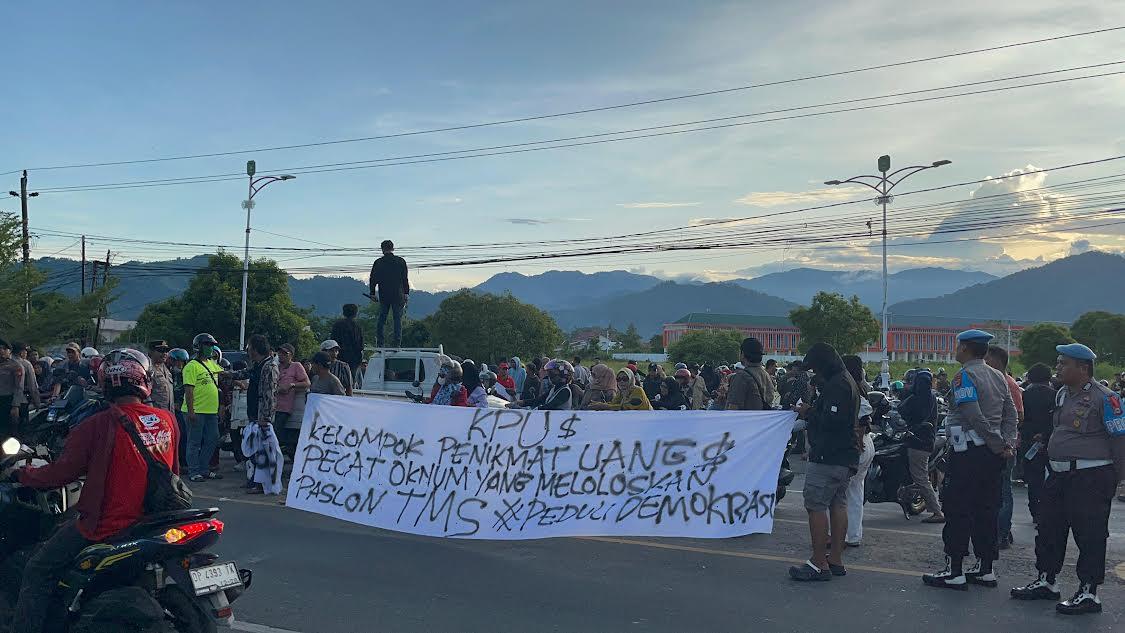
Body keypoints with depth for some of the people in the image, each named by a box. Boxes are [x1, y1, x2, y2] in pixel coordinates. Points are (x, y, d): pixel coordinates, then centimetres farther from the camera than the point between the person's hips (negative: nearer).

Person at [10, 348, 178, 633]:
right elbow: (173, 470, 12)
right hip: (154, 519, 6)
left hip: (105, 526, -6)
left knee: (37, 573, 8)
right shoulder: (168, 420, -1)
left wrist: (23, 474, 8)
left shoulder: (98, 425, -17)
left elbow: (62, 472, -10)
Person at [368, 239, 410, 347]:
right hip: (398, 295, -1)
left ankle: (379, 344, 6)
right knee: (397, 319, 3)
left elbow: (372, 279, 4)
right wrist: (406, 293, 7)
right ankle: (397, 343, -3)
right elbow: (405, 279, 1)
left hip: (383, 296, 1)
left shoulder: (378, 262, 2)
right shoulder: (401, 261, 1)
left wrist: (373, 293, 13)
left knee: (381, 318, 9)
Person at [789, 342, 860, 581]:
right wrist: (811, 412, 8)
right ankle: (836, 560, 19)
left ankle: (819, 564, -6)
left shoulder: (836, 385, -16)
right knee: (838, 505, 13)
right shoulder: (848, 382, 18)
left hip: (828, 456, -11)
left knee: (816, 506, -8)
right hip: (845, 456, 11)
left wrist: (809, 413, -9)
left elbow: (831, 421, -24)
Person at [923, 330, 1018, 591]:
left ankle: (954, 571, -2)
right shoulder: (999, 377, 14)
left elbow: (974, 416, -20)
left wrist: (998, 444, -13)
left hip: (968, 451, -8)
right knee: (986, 510, 12)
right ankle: (985, 569, 17)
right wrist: (1008, 444, 1)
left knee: (957, 510, -4)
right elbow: (1011, 413, 9)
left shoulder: (964, 376, -12)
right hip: (993, 454, 8)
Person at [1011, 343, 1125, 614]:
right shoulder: (1063, 394, 12)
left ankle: (1089, 593, 7)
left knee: (1090, 536, -2)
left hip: (1090, 478, -9)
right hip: (1059, 473, 9)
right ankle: (1047, 581, 26)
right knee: (1049, 529, 14)